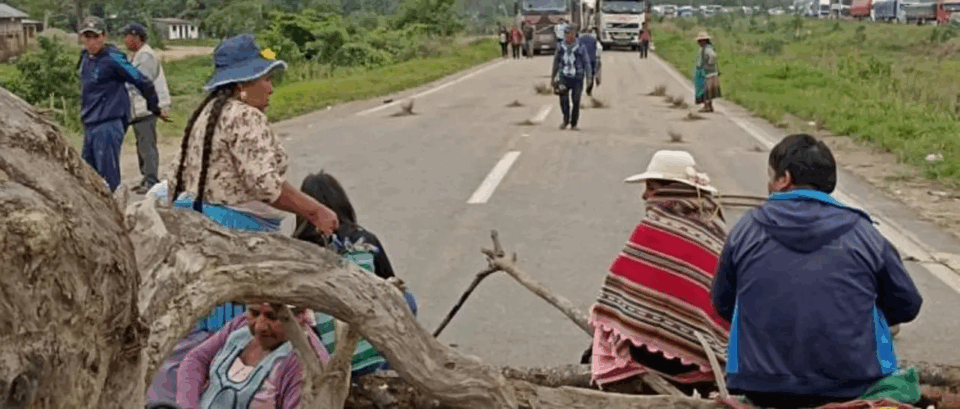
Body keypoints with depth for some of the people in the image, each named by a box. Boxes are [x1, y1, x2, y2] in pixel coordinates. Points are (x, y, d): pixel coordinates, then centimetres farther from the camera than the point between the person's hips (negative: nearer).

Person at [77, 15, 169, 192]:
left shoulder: (112, 59, -15)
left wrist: (155, 109, -3)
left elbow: (143, 82, -12)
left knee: (109, 177, -10)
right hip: (91, 124, 9)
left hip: (109, 124, -9)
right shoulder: (85, 57, 10)